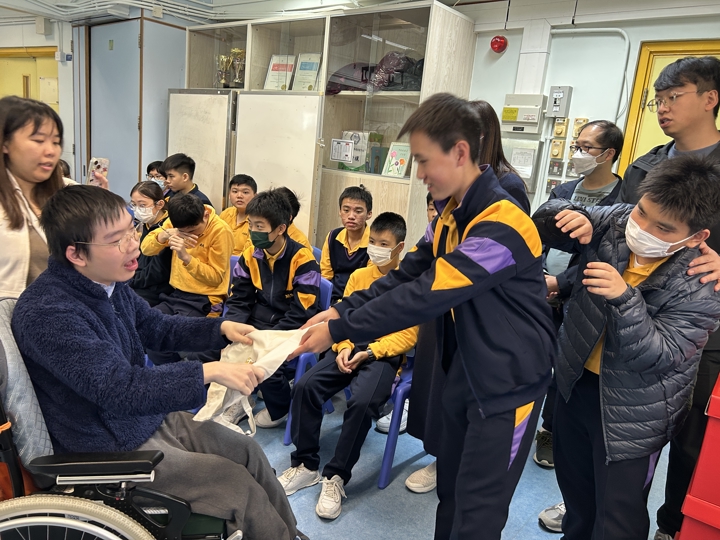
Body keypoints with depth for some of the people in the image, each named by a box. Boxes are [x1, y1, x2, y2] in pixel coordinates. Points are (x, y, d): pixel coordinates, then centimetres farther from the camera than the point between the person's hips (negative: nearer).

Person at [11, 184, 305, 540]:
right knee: (238, 484, -10)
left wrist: (221, 328, -2)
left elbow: (158, 329, 12)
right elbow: (119, 389, -33)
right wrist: (209, 373, -36)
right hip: (112, 451, -8)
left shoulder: (110, 284, -2)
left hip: (149, 418, 8)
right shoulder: (47, 313, -28)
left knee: (248, 451, 7)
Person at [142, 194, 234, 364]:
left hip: (204, 300, -6)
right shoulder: (175, 222, 1)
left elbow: (215, 277, -13)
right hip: (176, 294, 6)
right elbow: (146, 249, 1)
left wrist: (186, 257, -26)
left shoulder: (220, 231, -16)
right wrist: (164, 235, -19)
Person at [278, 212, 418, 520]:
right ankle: (305, 466, 0)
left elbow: (409, 334, -7)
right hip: (352, 347, 5)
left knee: (362, 402, -32)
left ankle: (336, 477, -11)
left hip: (386, 354, -4)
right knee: (305, 386, -17)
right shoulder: (358, 276, 12)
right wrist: (344, 347, -7)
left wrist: (371, 351, -17)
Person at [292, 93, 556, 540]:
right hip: (466, 371, 8)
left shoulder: (501, 225, -26)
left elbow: (426, 294, -30)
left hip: (508, 383, -8)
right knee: (450, 490, 20)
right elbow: (407, 276, 2)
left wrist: (339, 331, -24)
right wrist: (342, 310, -10)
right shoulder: (451, 212, 4)